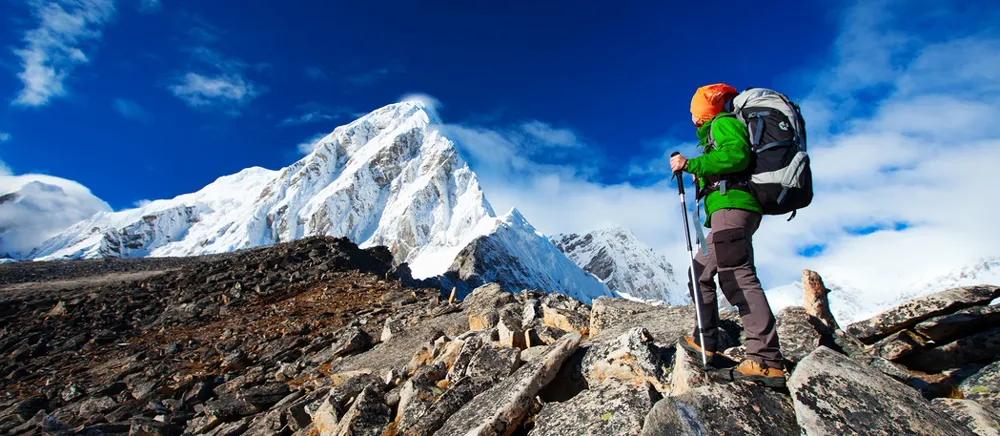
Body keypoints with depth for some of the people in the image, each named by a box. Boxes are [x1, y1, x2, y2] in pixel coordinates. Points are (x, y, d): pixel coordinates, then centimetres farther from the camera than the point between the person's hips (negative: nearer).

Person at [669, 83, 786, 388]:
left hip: (732, 206, -11)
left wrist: (691, 165, -15)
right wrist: (702, 176, 29)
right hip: (727, 213, 11)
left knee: (736, 275, -21)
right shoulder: (716, 131, 31)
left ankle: (766, 360, -26)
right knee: (700, 272, 14)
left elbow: (738, 155, -17)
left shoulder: (724, 122, 3)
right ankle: (706, 342, 19)